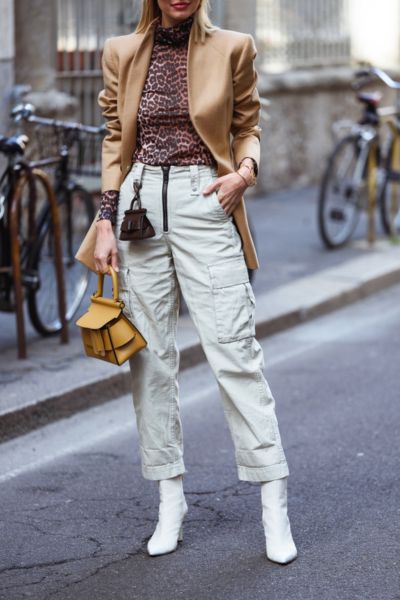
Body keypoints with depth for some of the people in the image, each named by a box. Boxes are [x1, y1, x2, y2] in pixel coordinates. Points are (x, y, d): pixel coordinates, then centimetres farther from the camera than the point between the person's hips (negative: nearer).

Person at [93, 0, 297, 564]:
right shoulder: (121, 53, 9)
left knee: (235, 350, -8)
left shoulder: (232, 48, 3)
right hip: (140, 203, 3)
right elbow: (115, 140, 13)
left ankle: (275, 504, 0)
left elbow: (247, 126, 12)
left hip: (203, 201, -2)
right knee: (150, 355, 4)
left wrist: (246, 170, -9)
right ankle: (171, 502, 14)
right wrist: (106, 221, 6)